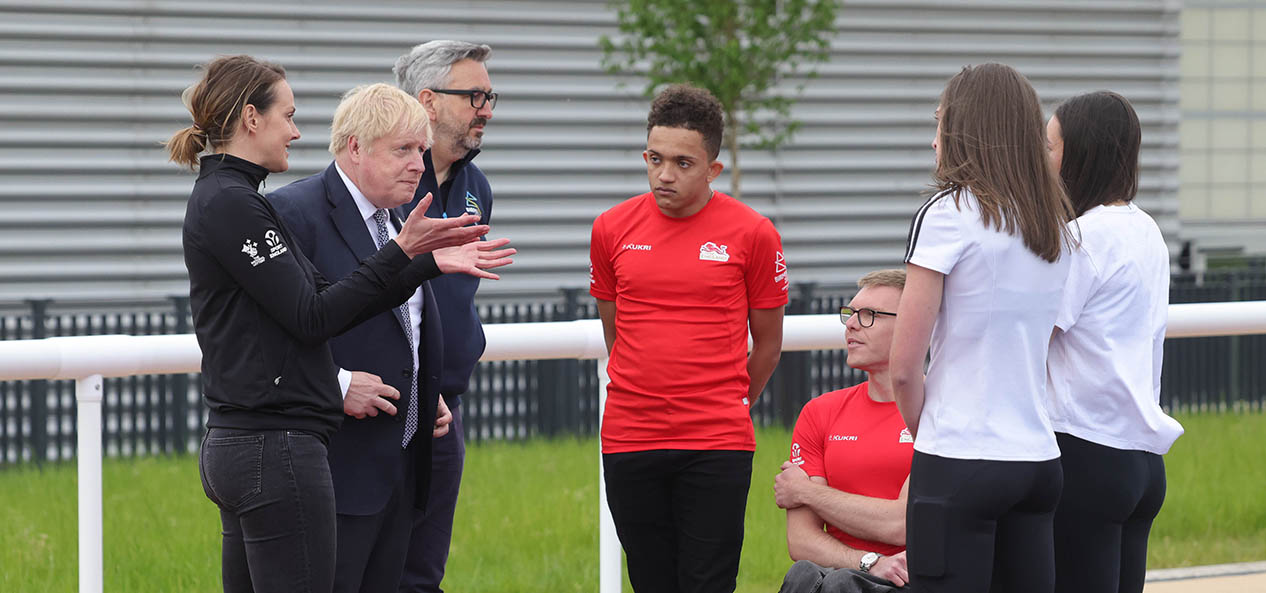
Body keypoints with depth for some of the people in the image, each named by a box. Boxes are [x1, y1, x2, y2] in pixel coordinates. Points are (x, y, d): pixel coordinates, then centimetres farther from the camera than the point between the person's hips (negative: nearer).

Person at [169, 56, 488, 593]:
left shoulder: (222, 200, 17)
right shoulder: (232, 204, -13)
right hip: (276, 448, -10)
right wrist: (402, 251, -11)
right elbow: (312, 318, -15)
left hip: (234, 447, 10)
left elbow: (328, 304, 15)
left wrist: (427, 257, 15)